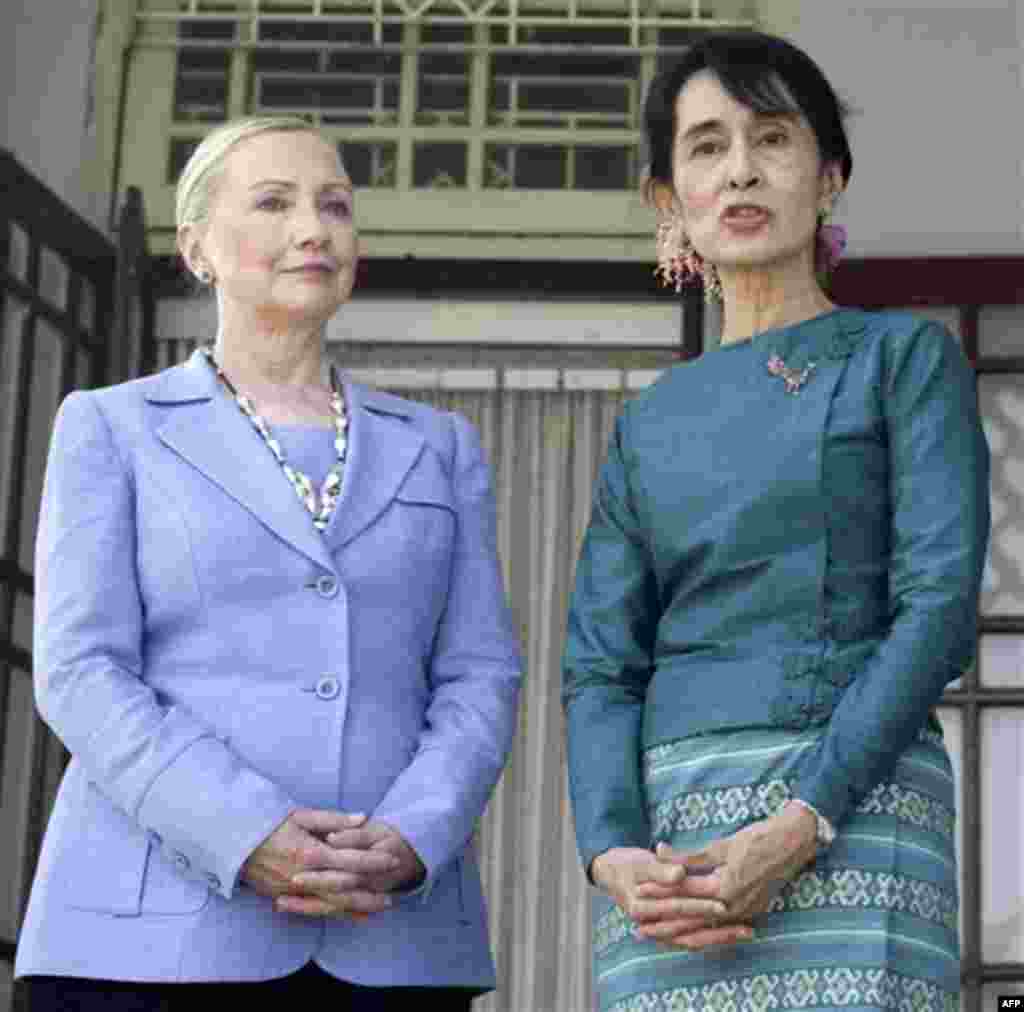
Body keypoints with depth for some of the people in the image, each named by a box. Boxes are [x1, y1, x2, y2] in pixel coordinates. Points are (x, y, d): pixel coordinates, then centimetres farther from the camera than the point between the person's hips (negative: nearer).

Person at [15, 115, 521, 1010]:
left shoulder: (439, 450, 17)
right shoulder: (112, 430, 10)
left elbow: (478, 680, 8)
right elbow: (82, 671, -2)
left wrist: (406, 845, -11)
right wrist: (248, 839, -16)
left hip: (394, 938, 2)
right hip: (154, 935, -2)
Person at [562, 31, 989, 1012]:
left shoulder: (907, 357, 8)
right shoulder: (649, 424, 18)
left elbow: (940, 601, -4)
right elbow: (599, 665, 10)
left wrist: (801, 823, -15)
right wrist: (616, 856, -9)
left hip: (852, 816, -3)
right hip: (665, 830, 3)